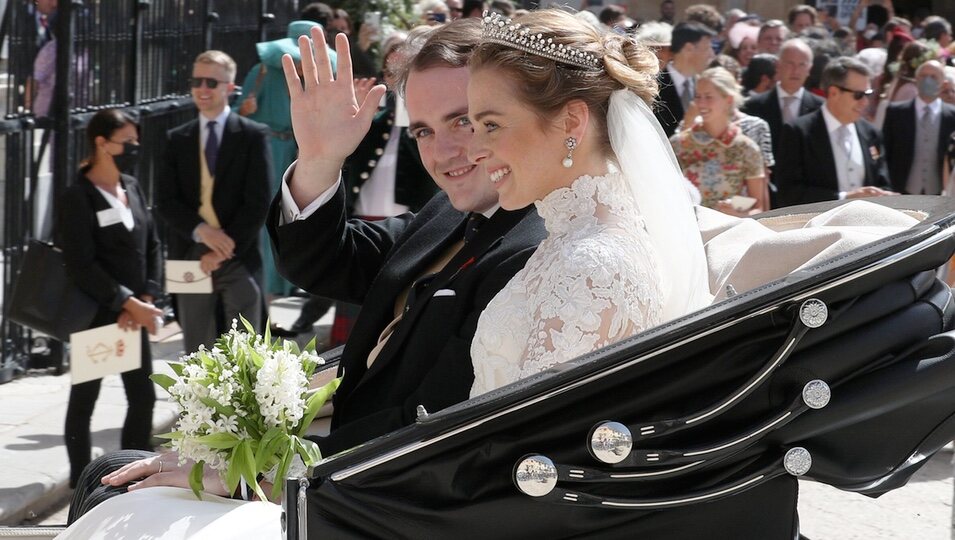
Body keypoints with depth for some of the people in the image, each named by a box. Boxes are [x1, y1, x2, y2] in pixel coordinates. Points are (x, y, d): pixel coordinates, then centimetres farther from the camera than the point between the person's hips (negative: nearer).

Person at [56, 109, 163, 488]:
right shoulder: (78, 198, -12)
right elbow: (81, 265, -18)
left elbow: (152, 246, 9)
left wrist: (146, 298, -5)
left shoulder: (132, 188, 8)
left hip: (133, 314, 7)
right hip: (94, 315, -6)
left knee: (143, 397, 9)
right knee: (84, 398, 6)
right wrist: (128, 304, -20)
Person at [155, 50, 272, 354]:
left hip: (239, 259, -3)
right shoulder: (177, 140, 10)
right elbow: (165, 201, 3)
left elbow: (258, 203, -6)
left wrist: (225, 250, -11)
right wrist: (201, 230, -14)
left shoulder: (253, 136, 0)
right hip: (191, 258, 3)